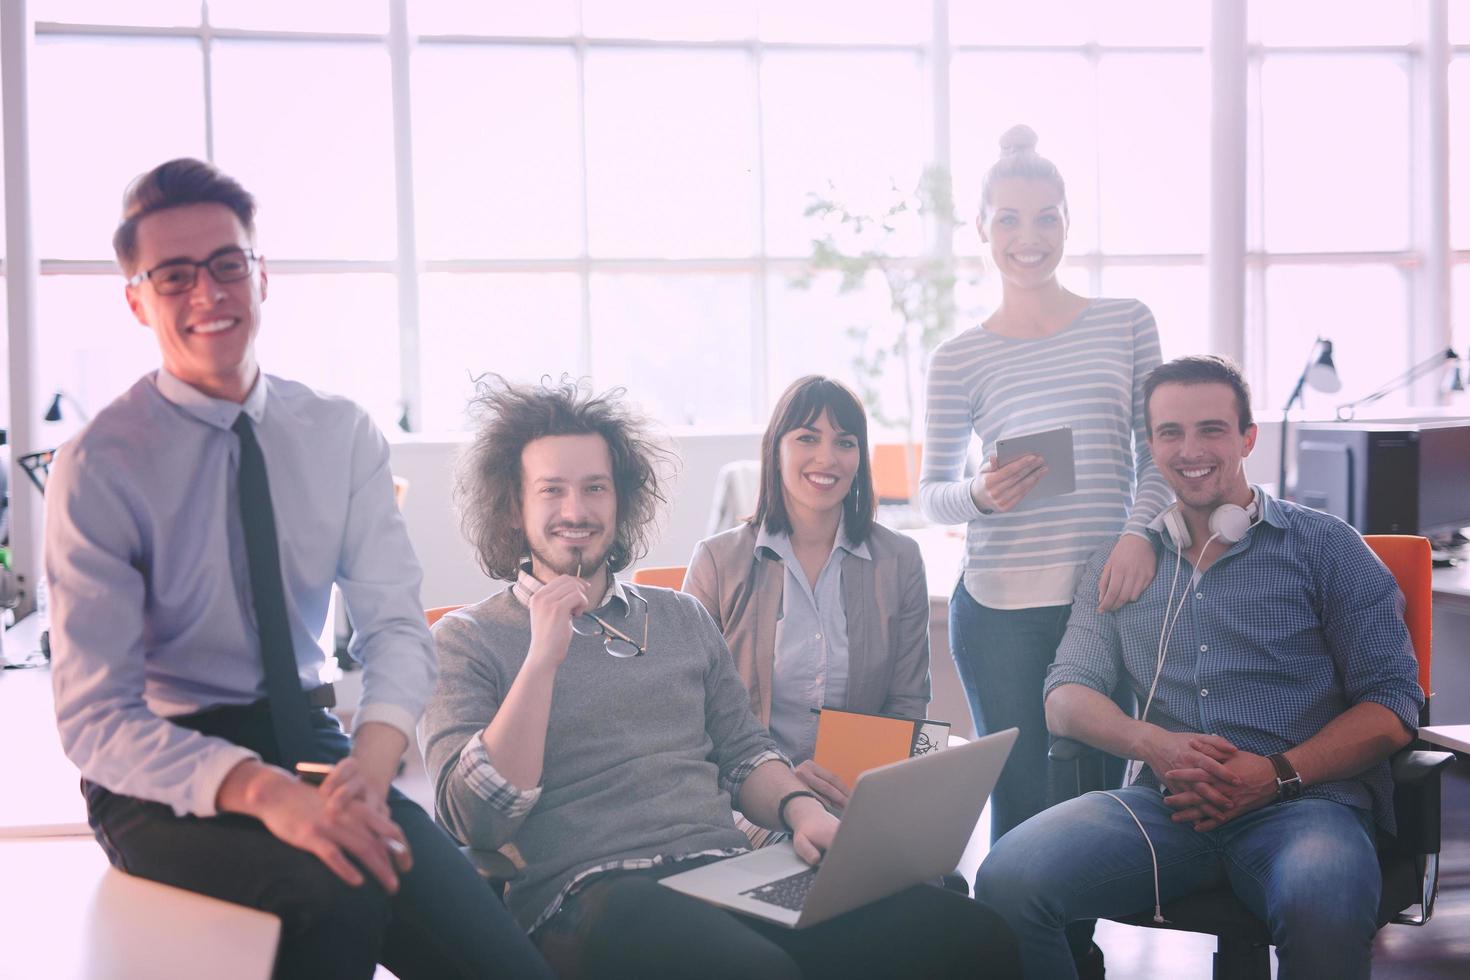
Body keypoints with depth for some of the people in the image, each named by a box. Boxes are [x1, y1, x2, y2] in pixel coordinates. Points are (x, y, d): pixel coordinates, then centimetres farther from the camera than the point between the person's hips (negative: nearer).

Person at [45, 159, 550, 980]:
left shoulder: (343, 434, 2)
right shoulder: (99, 467, -9)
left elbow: (396, 623, -3)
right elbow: (94, 718, -14)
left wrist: (369, 763, -26)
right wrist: (262, 790, -31)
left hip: (311, 744, 2)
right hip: (164, 773, -2)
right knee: (340, 890, -33)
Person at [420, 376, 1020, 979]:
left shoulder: (682, 617, 23)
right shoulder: (466, 640, 7)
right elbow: (475, 821, -4)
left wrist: (801, 809, -1)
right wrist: (542, 659, -10)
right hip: (589, 899, -5)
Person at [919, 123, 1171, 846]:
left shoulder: (1126, 324, 8)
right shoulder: (958, 359, 5)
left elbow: (1157, 454, 9)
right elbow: (931, 495, 7)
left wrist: (1139, 532, -9)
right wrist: (981, 495, -15)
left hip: (1108, 597, 1)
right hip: (1000, 608, -1)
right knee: (1020, 803, 0)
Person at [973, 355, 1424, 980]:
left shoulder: (1324, 546, 9)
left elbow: (1392, 705, 4)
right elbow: (1065, 700, 12)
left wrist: (1280, 774, -12)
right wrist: (1153, 743, -10)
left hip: (1305, 801, -2)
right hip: (1166, 806, 3)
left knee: (1323, 907, -39)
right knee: (1008, 880, -26)